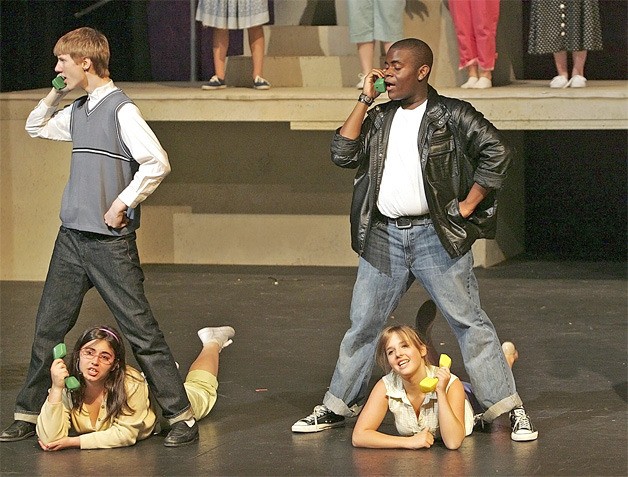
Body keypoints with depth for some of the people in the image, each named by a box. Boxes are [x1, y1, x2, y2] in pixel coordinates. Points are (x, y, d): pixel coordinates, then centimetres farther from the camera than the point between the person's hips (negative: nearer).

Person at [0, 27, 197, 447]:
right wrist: (55, 95, 12)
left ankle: (182, 416, 1)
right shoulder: (76, 112, 12)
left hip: (110, 241, -8)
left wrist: (123, 203, -16)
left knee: (141, 330, -4)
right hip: (72, 238, 8)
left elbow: (157, 163, -21)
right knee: (48, 328, 10)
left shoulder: (121, 109, -12)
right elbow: (35, 127, 29)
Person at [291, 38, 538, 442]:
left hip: (436, 236, -5)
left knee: (469, 322, -4)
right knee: (363, 325, 11)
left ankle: (509, 409, 0)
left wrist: (468, 205, -8)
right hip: (384, 236, 5)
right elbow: (344, 154, 3)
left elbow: (497, 152, -7)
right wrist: (365, 100, 2)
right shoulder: (380, 118, 12)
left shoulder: (452, 115, -3)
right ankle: (338, 407, 21)